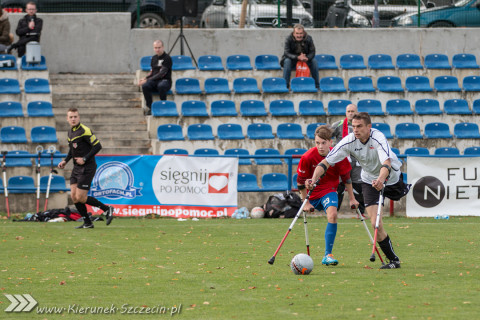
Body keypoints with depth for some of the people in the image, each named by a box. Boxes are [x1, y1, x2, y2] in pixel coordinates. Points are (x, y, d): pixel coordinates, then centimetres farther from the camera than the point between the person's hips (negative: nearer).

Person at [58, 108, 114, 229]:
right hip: (76, 168, 8)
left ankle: (107, 209, 7)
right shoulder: (70, 132, 11)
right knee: (74, 196, 3)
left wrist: (84, 159, -20)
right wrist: (65, 161, 12)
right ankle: (87, 223, 13)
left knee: (80, 198, -9)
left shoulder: (84, 131, -16)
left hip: (87, 168, -8)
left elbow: (97, 146, -19)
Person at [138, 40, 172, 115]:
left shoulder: (167, 58, -7)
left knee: (161, 86, -42)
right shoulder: (154, 58, 15)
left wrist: (148, 80, -19)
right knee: (145, 86, -29)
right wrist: (145, 78, 1)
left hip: (165, 80, -5)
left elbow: (162, 74, -15)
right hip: (154, 81, 5)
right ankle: (150, 108, -18)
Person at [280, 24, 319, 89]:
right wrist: (297, 57, -41)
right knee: (287, 61, -33)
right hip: (292, 59, -1)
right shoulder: (288, 39, -17)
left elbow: (312, 52, -13)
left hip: (306, 59, 1)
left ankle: (317, 85, -15)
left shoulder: (309, 39, -13)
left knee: (314, 61, -26)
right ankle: (285, 85, -30)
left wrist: (307, 58, -37)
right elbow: (286, 53, -24)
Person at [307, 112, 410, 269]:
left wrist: (381, 180, -69)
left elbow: (387, 163, -48)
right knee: (376, 224, -11)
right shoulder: (349, 141, -23)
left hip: (391, 176, -2)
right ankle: (393, 260, 1)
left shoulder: (378, 138, -33)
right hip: (369, 179, 2)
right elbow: (326, 162, -22)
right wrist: (314, 179, -40)